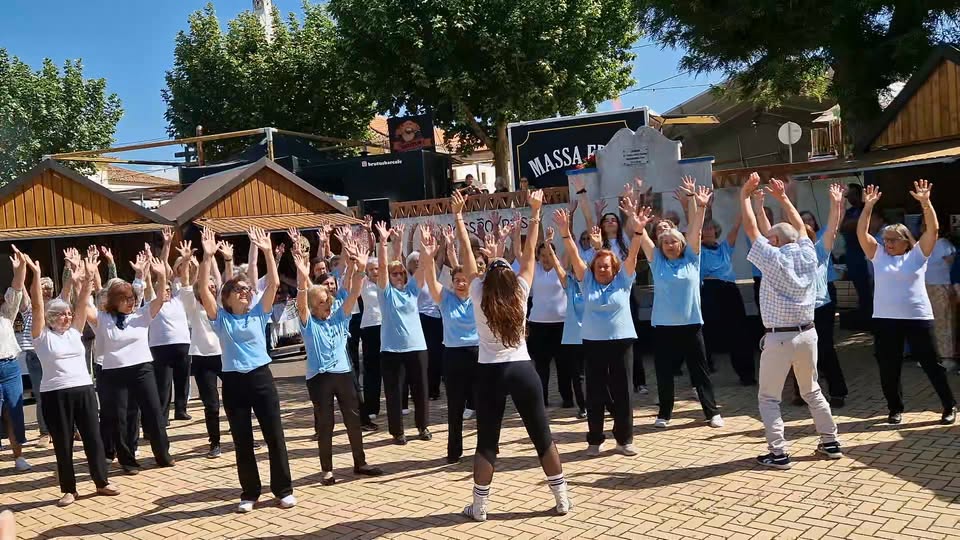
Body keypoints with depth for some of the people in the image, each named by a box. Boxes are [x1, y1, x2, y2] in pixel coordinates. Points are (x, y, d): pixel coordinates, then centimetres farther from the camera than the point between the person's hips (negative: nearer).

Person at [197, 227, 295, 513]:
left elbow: (273, 284, -4)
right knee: (242, 441, 8)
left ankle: (284, 489, 17)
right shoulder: (220, 318, 3)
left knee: (275, 436, 4)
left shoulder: (258, 313, 5)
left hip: (261, 377, 0)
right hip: (233, 382, 0)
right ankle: (250, 493, 21)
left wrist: (267, 251, -11)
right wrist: (207, 256, -17)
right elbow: (203, 289, -9)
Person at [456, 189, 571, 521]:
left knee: (486, 442, 5)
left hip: (489, 373, -1)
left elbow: (467, 255, 0)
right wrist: (535, 213, 6)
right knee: (542, 435, 8)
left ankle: (479, 506, 10)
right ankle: (562, 498, 13)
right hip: (522, 369, 1)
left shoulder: (479, 295, -3)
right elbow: (529, 253, 2)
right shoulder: (521, 293, -2)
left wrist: (458, 217, 6)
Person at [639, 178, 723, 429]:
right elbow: (644, 238, -9)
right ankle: (664, 413, 22)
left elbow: (694, 228, -8)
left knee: (700, 371, 8)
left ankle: (712, 412, 19)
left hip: (691, 324, 0)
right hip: (663, 326, 0)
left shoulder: (691, 258, 3)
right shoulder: (657, 262, 4)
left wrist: (699, 207, -21)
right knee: (664, 373, 7)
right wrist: (639, 227, -29)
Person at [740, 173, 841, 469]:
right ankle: (830, 442, 26)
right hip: (807, 333, 6)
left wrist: (744, 195, 4)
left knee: (768, 397, 3)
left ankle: (778, 453, -1)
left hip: (779, 337, -6)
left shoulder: (773, 258, -10)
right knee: (812, 391, 21)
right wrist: (783, 197, 27)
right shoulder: (808, 254, 4)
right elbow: (799, 226, 20)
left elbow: (751, 229, -4)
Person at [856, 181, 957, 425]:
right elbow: (862, 233, -3)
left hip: (918, 318, -2)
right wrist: (868, 206, -11)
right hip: (885, 320, 2)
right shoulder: (878, 256, 6)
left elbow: (933, 229, -7)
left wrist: (925, 202, -17)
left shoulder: (917, 254, 3)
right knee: (888, 368, 8)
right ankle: (895, 409, 24)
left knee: (931, 364, 7)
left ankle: (949, 406, 23)